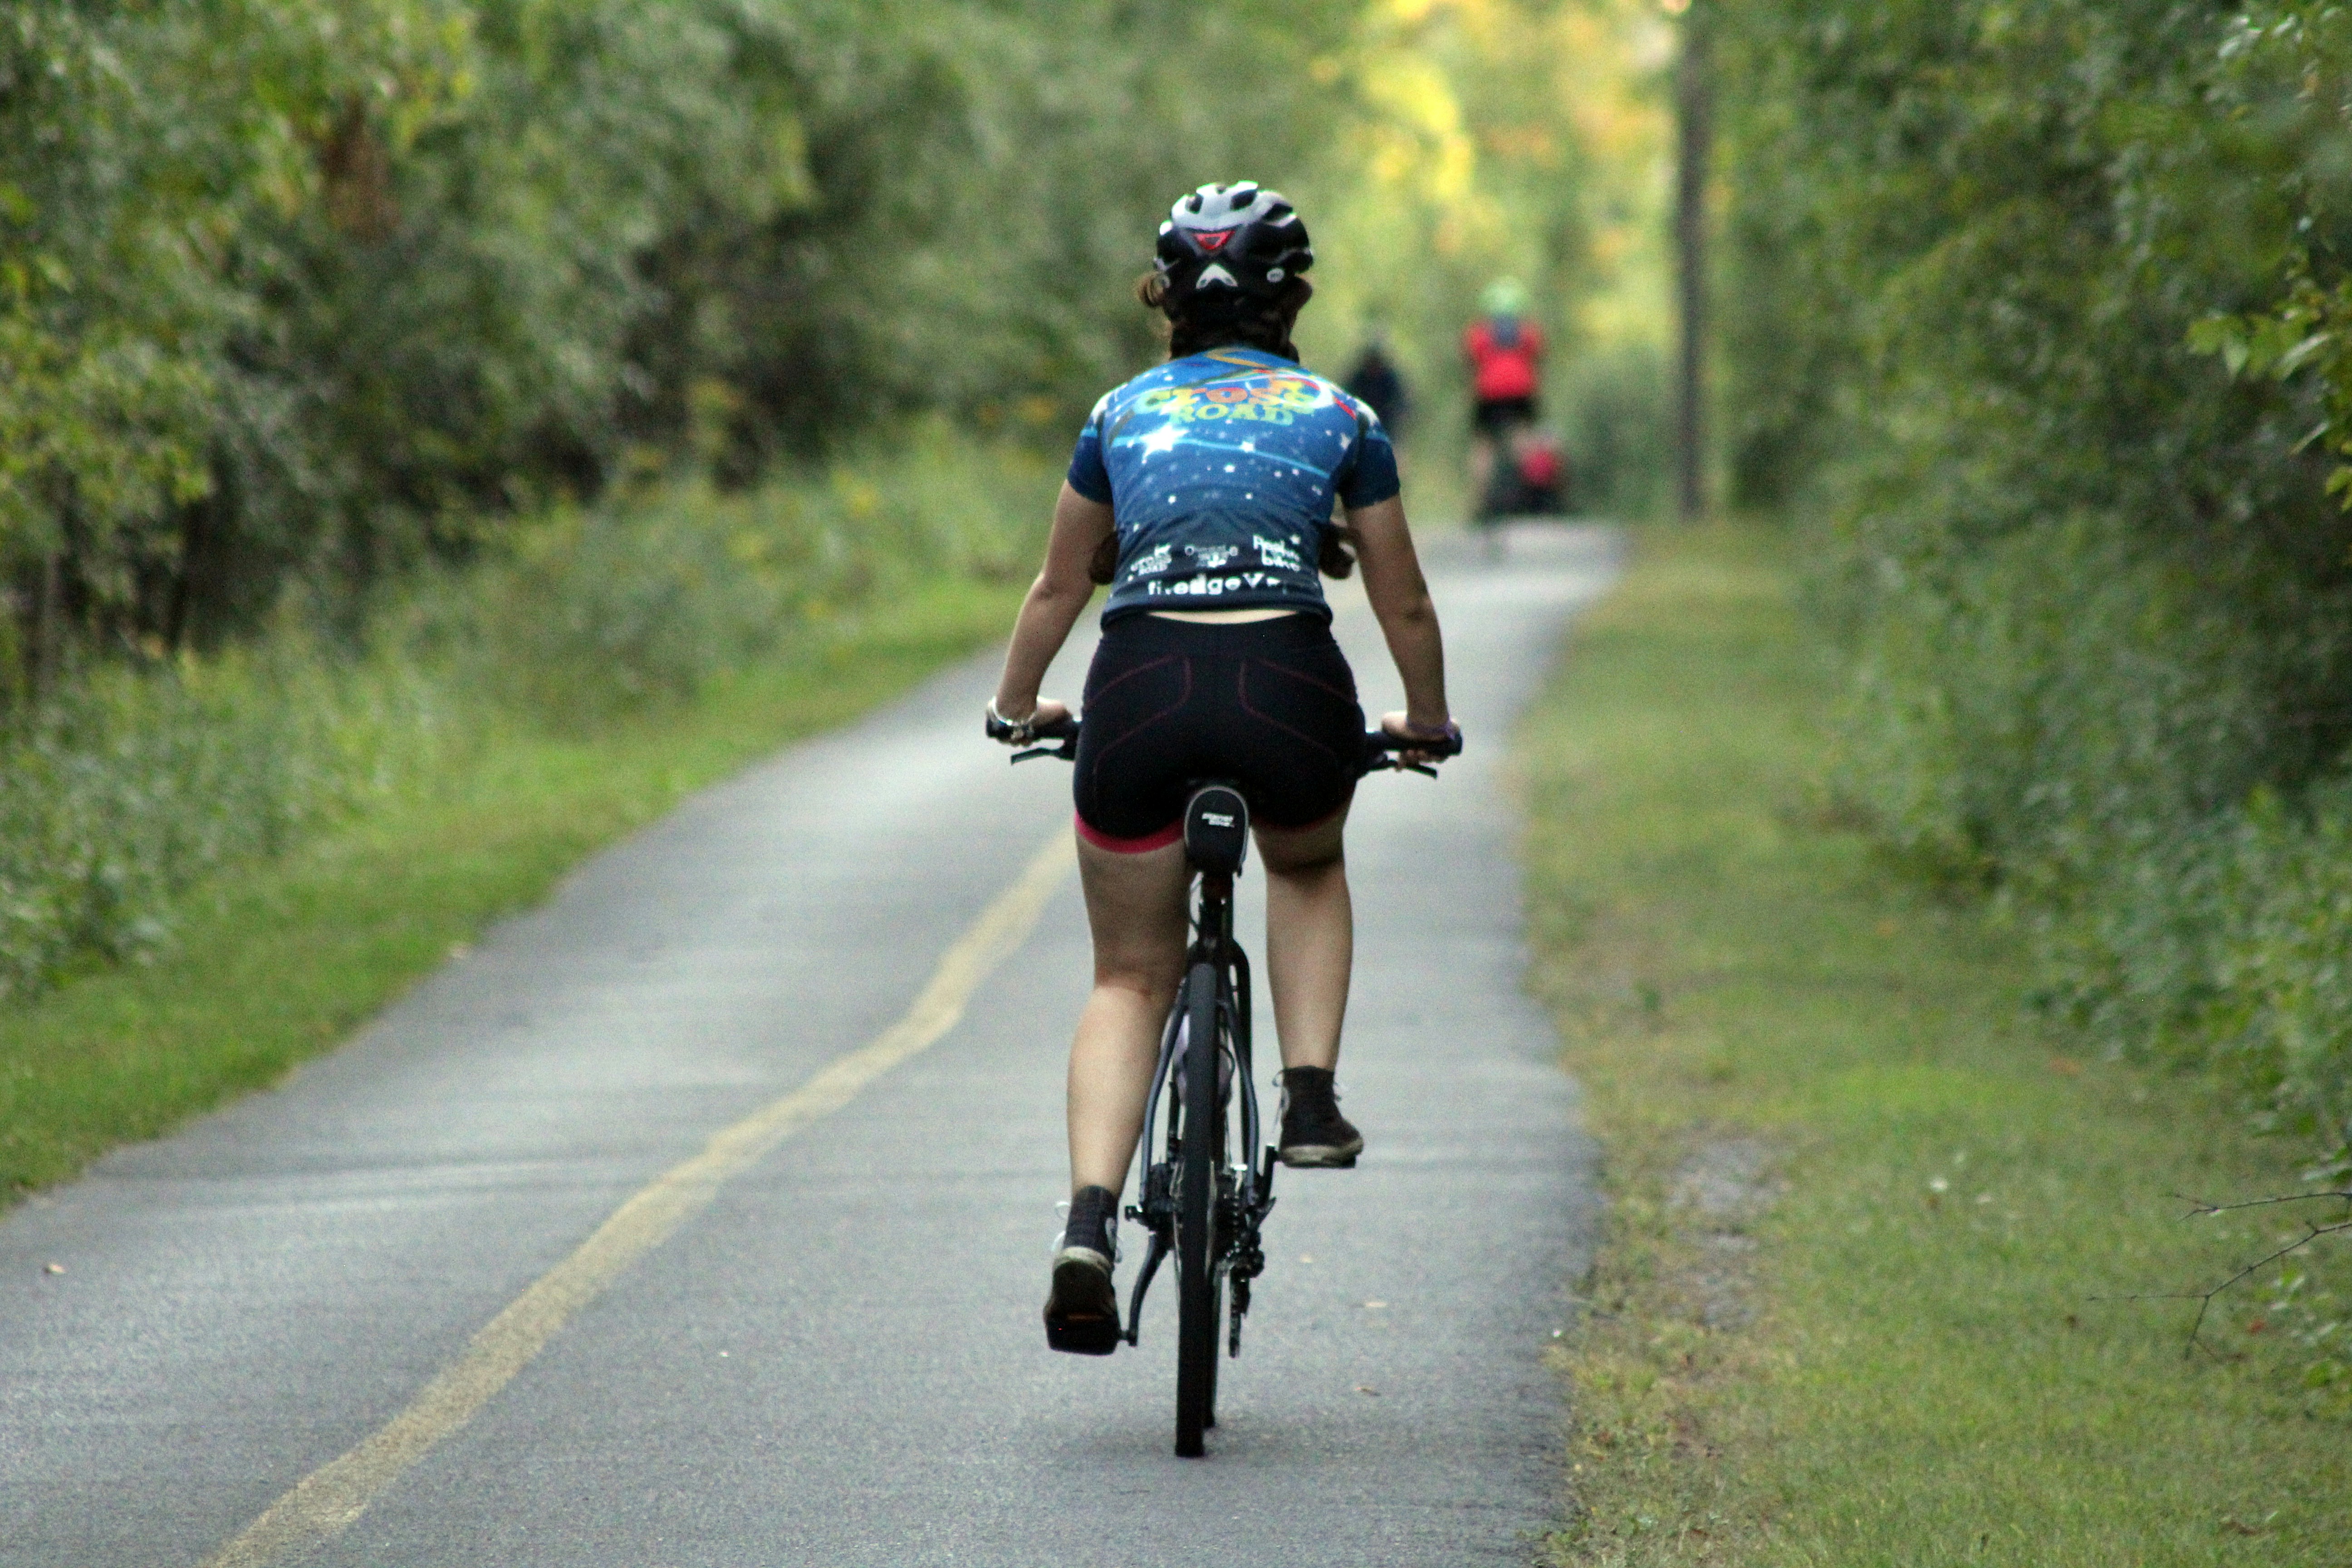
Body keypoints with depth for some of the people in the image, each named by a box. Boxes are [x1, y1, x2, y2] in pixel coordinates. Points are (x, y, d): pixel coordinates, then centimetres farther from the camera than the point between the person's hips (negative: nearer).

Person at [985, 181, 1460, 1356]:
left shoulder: (1124, 414, 19)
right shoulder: (1340, 419, 15)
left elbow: (1060, 587, 29)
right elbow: (1404, 606, 22)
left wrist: (1015, 707, 45)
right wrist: (1427, 724, 39)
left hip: (1141, 687, 1)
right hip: (1288, 687, -1)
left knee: (1128, 979, 13)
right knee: (1307, 870, 34)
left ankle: (1089, 1223, -7)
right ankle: (1311, 1099, 14)